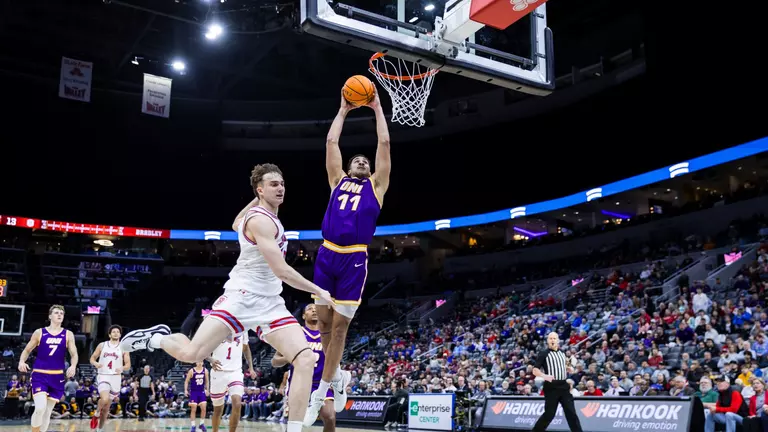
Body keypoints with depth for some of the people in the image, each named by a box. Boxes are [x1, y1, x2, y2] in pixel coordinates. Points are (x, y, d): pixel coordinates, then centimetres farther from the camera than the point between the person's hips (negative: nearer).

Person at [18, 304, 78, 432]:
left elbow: (74, 354, 1)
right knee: (40, 408, -20)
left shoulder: (68, 334, 5)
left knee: (48, 411, 9)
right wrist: (21, 362, -11)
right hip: (39, 375, -2)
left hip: (57, 376, 2)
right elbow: (27, 350, 10)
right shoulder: (39, 332, 3)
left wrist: (73, 366, -20)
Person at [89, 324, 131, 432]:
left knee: (107, 406, 10)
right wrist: (96, 363, -15)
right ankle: (97, 411, 4)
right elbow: (92, 358, 8)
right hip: (103, 376, -2)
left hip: (115, 378, 2)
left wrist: (122, 368, -21)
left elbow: (128, 364, 2)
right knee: (105, 399, -29)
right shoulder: (102, 345, 4)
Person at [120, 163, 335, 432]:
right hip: (242, 298, -8)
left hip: (270, 304, 8)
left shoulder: (265, 216, 16)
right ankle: (157, 338, 16)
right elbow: (281, 271, -21)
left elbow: (236, 225, 39)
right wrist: (318, 291, -13)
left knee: (306, 360, -11)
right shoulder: (260, 220, -14)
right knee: (191, 354, -18)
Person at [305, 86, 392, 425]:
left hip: (354, 260, -2)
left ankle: (321, 391, 9)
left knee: (339, 326, -1)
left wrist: (377, 108, 18)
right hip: (326, 255, 3)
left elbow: (384, 144, 11)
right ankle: (339, 376, 30)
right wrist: (344, 110, 24)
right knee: (324, 322, 8)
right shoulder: (338, 180, 19)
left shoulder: (376, 185, 14)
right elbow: (331, 141, 17)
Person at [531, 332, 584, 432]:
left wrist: (568, 368, 11)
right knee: (549, 413, -2)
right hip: (551, 386, -5)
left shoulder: (562, 353, 14)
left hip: (563, 385, 5)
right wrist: (544, 376, -27)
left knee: (571, 412, 2)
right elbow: (535, 370, -9)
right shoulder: (544, 354, -5)